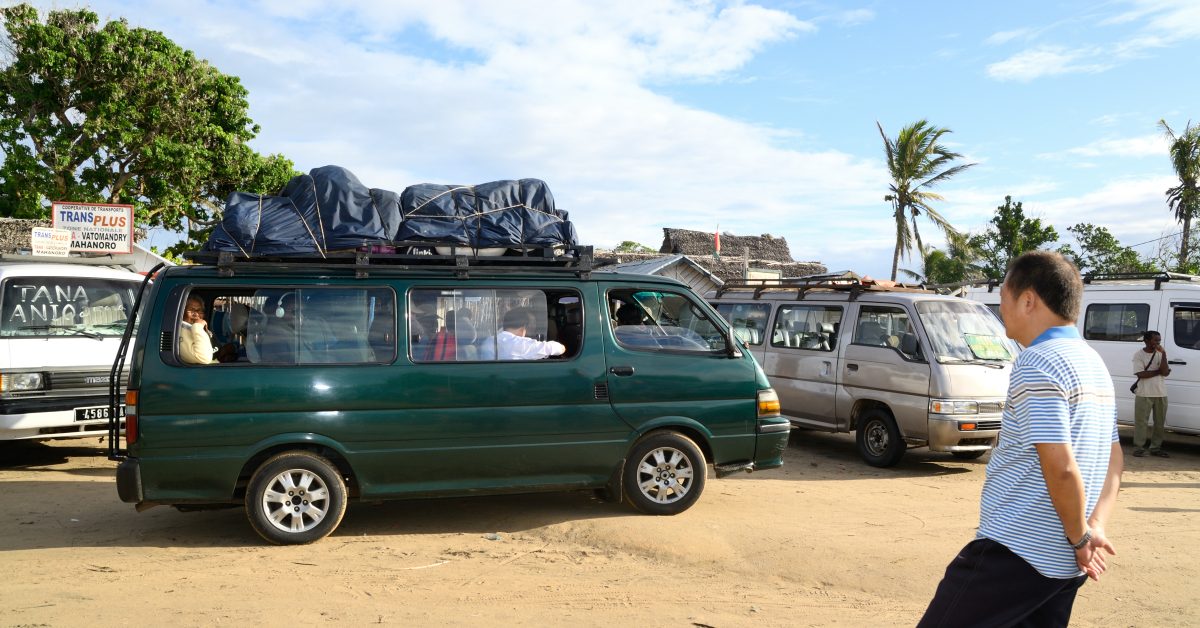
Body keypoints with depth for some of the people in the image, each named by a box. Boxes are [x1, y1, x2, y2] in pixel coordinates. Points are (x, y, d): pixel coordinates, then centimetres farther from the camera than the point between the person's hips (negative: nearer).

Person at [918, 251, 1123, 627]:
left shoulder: (1037, 363, -17)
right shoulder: (1095, 364, 14)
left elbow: (1061, 468, -23)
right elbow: (1114, 460, 16)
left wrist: (1080, 538, -10)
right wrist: (1095, 527, 7)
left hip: (1015, 553, -9)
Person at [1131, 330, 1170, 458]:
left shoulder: (1160, 353, 7)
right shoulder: (1139, 354, -4)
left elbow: (1165, 372, -7)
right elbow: (1140, 374, -13)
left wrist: (1163, 353, -11)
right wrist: (1159, 371, -8)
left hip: (1161, 394, 4)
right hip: (1144, 394, -4)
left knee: (1160, 422, 8)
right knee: (1141, 421, -3)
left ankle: (1156, 448, 16)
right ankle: (1138, 447, 2)